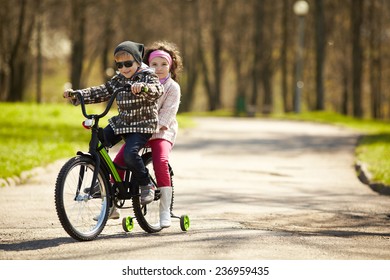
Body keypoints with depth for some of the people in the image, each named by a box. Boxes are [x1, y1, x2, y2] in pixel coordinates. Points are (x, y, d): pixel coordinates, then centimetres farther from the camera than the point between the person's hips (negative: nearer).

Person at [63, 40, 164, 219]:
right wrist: (75, 95, -1)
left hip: (142, 125, -7)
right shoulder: (119, 80, 10)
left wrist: (142, 87, -51)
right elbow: (101, 92, 9)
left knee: (129, 153, -30)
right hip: (120, 123, 7)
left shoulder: (147, 76, -9)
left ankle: (146, 186, -5)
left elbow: (158, 89, -29)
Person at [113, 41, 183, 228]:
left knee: (161, 162, -30)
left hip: (161, 132, -4)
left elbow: (166, 114, -11)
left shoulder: (172, 87, -2)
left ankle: (165, 211, -26)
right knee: (118, 162, -13)